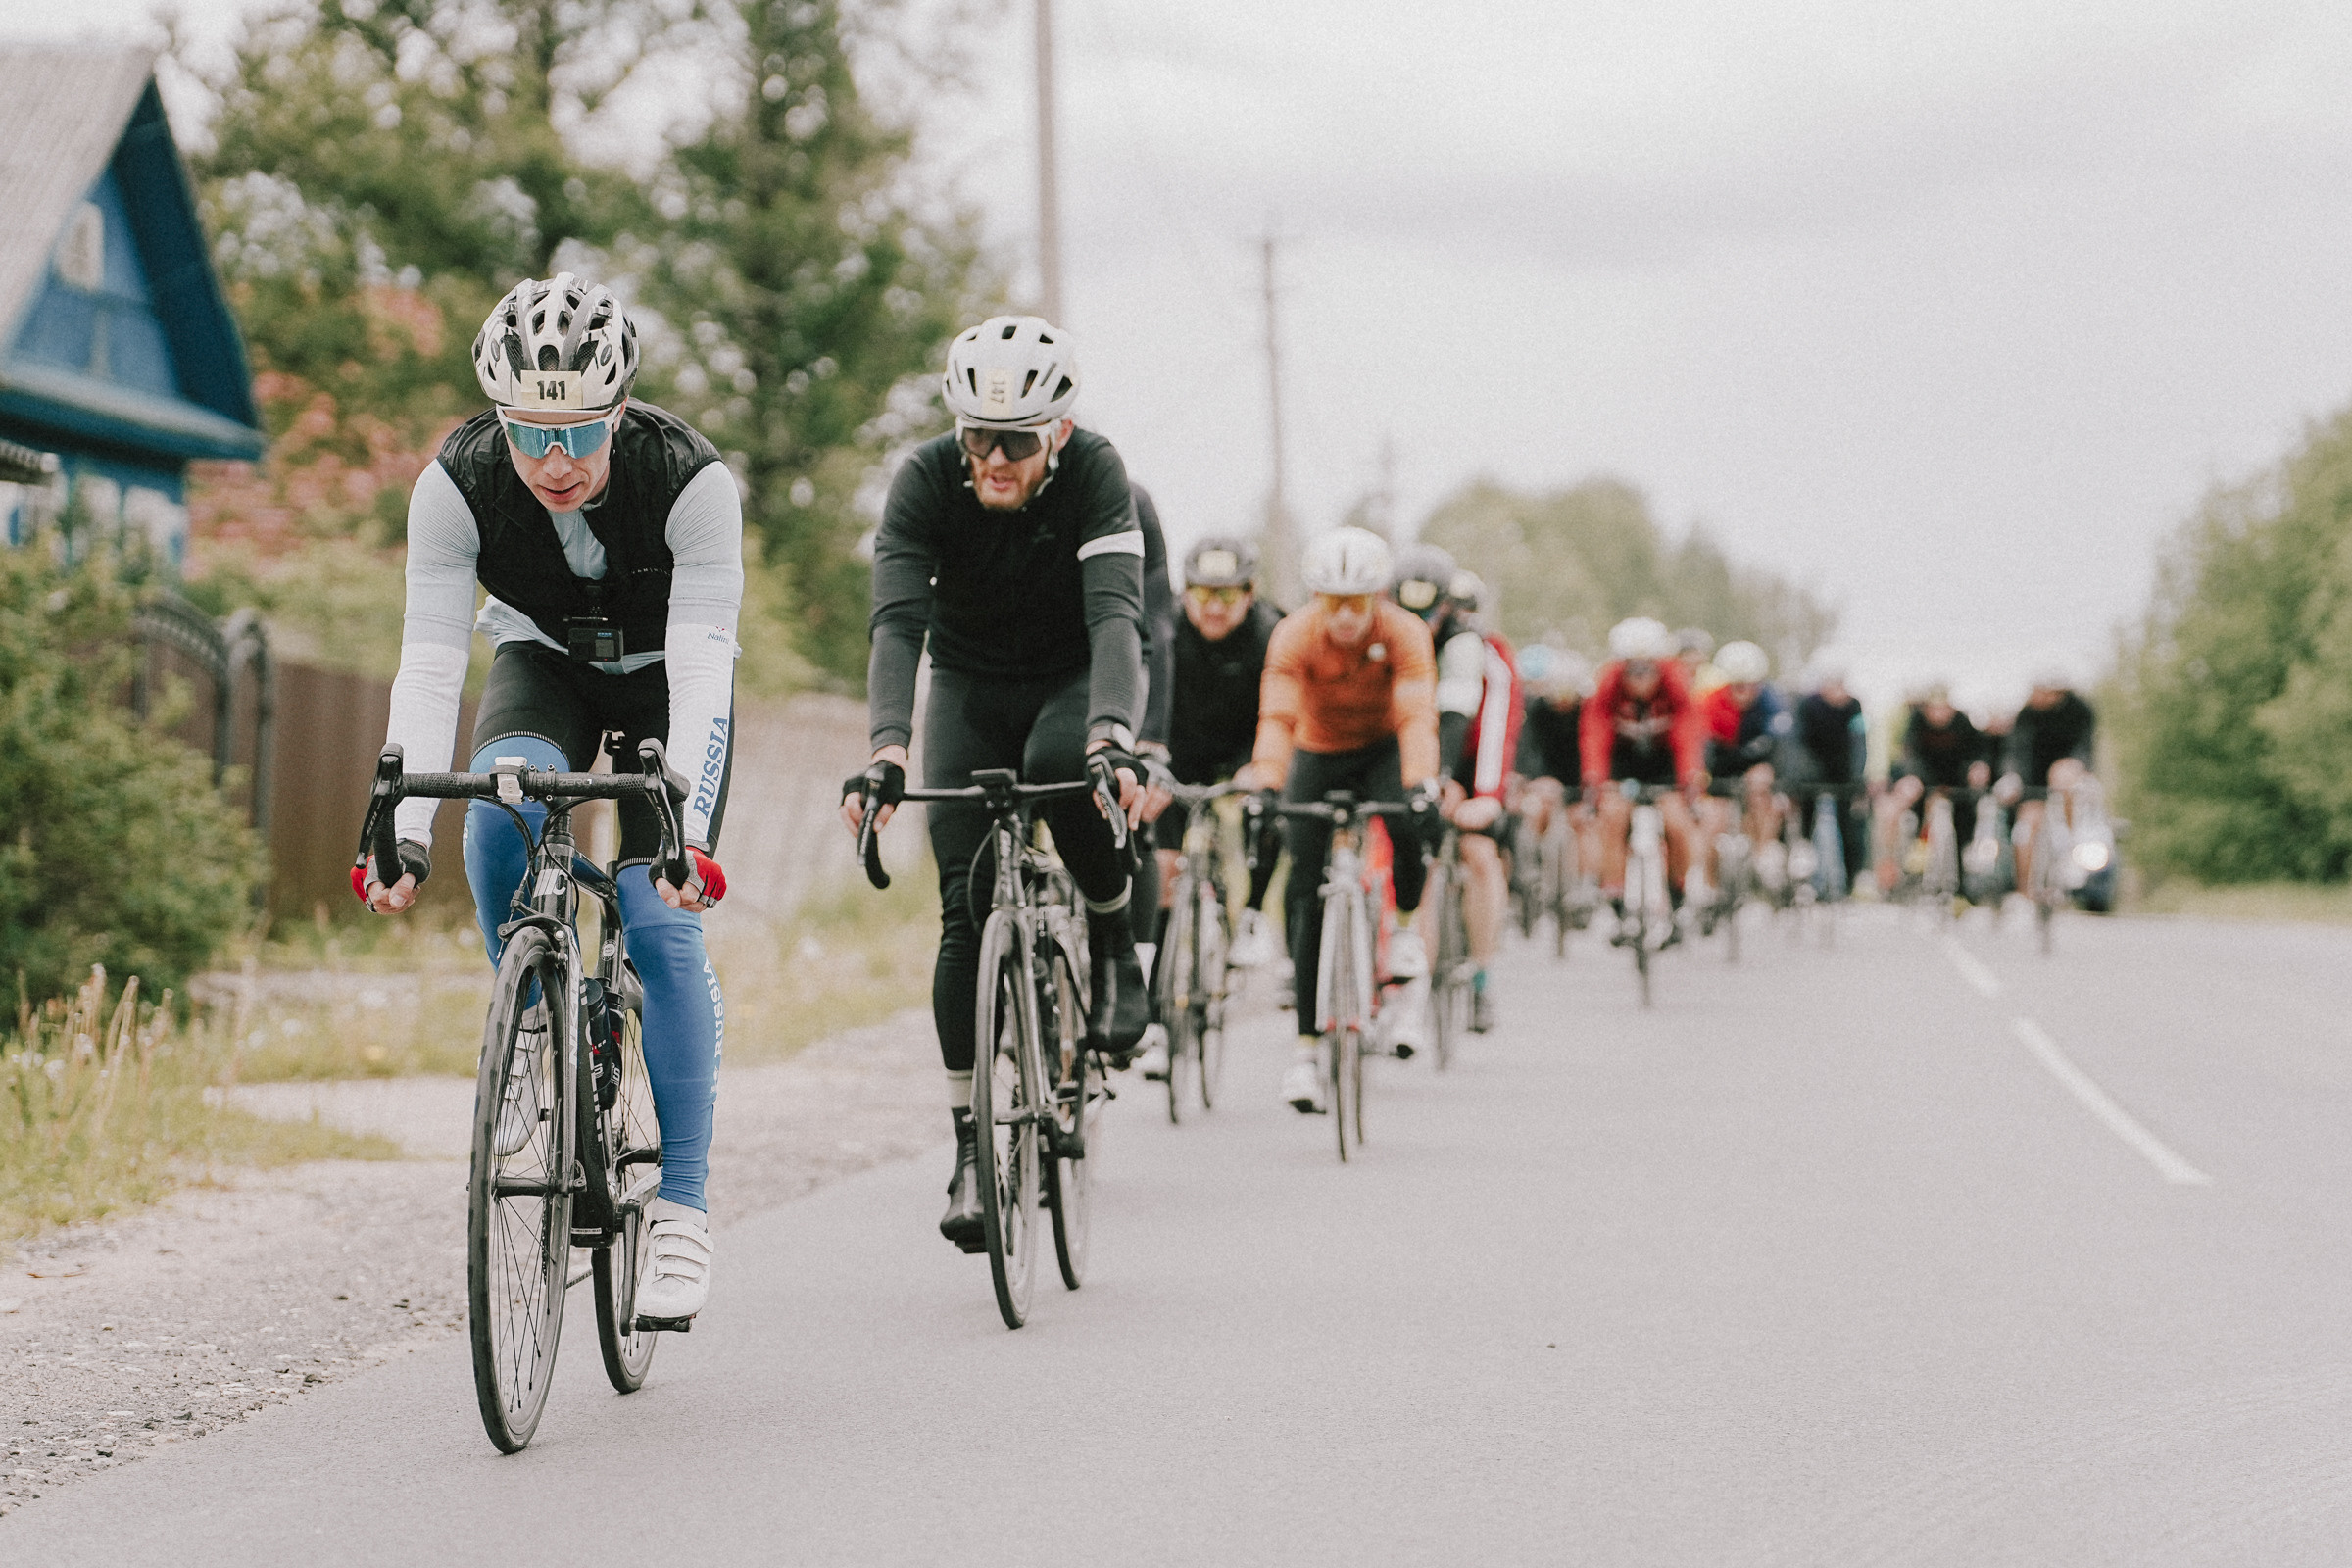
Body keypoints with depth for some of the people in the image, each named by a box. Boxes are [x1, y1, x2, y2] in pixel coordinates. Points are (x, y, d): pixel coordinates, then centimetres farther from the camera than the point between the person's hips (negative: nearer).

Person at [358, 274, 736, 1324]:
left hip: (665, 679, -1)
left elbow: (703, 668, -37)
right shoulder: (456, 486, -28)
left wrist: (687, 824, -49)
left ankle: (682, 1210, -9)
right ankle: (531, 1022, -10)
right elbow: (428, 664, -30)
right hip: (543, 664, 1)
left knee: (659, 921, -16)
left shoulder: (692, 481, -33)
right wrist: (405, 830, -41)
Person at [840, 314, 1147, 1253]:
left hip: (1077, 682, -1)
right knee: (968, 908, -11)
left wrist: (1111, 738, -56)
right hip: (970, 687, 2)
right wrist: (886, 752, -50)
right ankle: (972, 1147, -4)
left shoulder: (1095, 475, -27)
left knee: (1060, 769, -37)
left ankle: (1114, 946, -10)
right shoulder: (925, 480, -24)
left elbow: (1115, 616, -38)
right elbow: (897, 623, -34)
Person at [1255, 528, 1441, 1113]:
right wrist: (1265, 788, -50)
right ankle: (1307, 1048, -4)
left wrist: (1420, 786, -52)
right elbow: (1277, 718, -34)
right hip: (1318, 754, 1)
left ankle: (1404, 924, -1)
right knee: (1306, 893, -9)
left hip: (1382, 752, -1)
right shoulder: (1295, 636, -24)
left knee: (1412, 825, -34)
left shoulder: (1404, 633, -25)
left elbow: (1417, 717, -36)